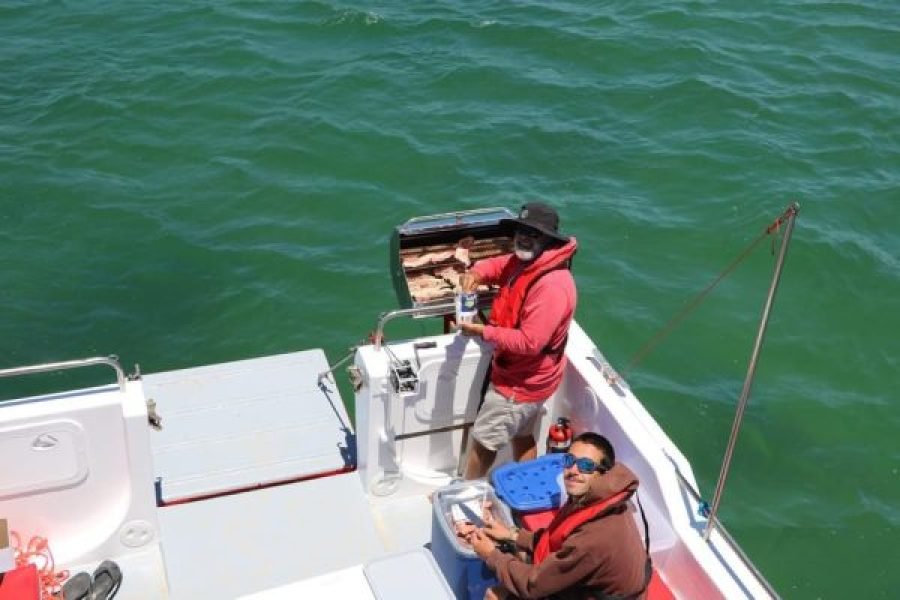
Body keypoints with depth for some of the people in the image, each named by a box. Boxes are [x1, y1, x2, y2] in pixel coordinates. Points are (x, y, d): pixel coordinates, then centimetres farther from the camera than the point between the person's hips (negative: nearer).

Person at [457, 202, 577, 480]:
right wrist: (476, 273, -8)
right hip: (520, 374, 10)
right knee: (521, 435, 24)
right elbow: (497, 265, 16)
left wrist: (483, 331, -26)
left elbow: (528, 342, -34)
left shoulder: (552, 286, -33)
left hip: (522, 382, -10)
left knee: (483, 440, 6)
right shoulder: (524, 262, -2)